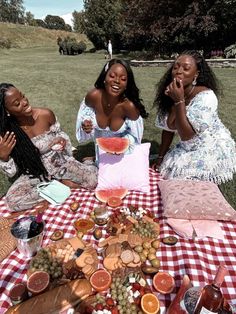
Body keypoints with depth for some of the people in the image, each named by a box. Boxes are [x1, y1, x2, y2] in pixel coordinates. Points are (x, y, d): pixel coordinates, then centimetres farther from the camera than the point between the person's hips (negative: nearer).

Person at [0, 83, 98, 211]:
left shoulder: (46, 114, -16)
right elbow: (12, 172, -7)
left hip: (59, 162, -1)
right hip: (35, 173, 2)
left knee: (93, 176, -24)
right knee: (12, 200, -26)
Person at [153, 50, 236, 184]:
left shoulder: (205, 96, -26)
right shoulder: (169, 95, -5)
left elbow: (186, 135, -30)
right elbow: (168, 128, 4)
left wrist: (179, 101, -34)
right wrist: (161, 158, 7)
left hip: (212, 152, -6)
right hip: (188, 150, 6)